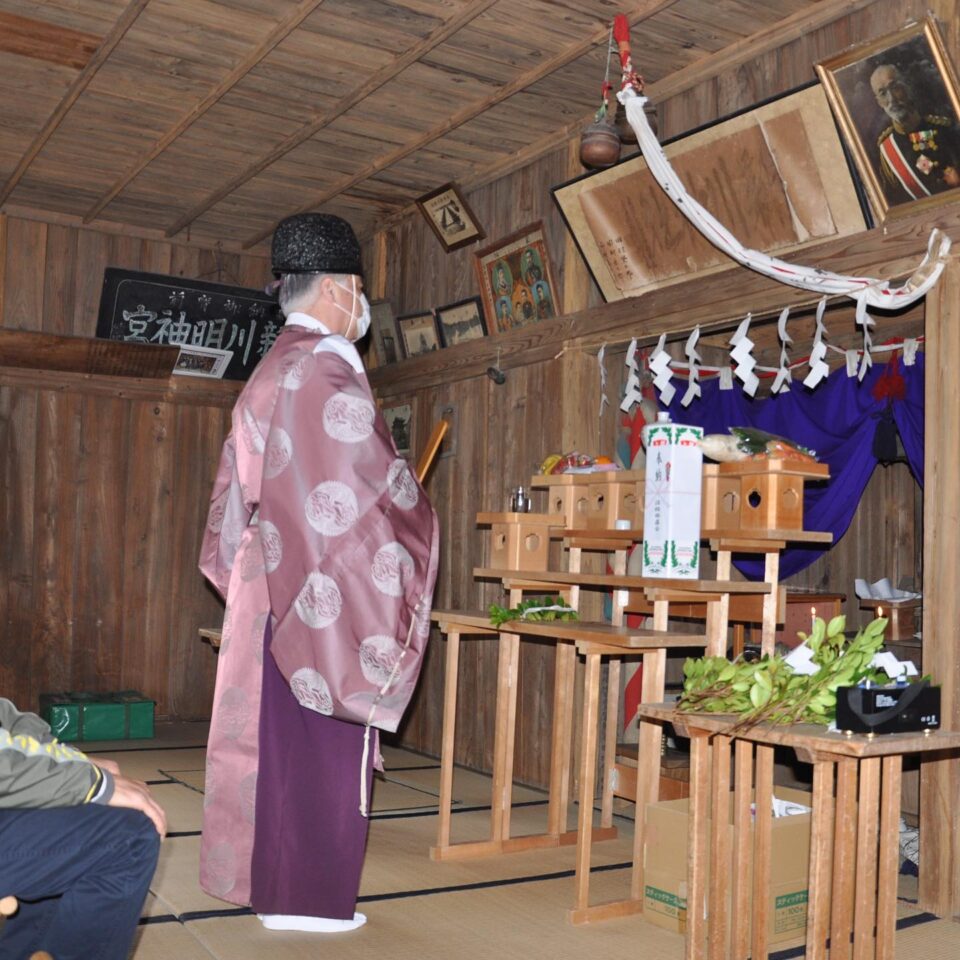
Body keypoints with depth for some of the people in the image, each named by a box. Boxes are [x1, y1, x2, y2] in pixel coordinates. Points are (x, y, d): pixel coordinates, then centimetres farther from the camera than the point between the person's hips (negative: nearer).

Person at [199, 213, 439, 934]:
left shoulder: (268, 374, 16)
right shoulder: (327, 367, -13)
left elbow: (242, 488, 19)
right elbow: (378, 481, -16)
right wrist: (419, 524, 0)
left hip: (268, 583, 9)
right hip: (326, 587, -9)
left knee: (273, 731, 14)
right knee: (320, 738, -1)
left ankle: (262, 875, 25)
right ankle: (307, 894, 9)